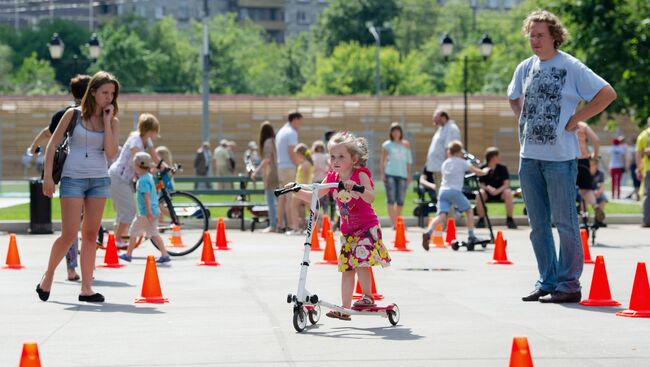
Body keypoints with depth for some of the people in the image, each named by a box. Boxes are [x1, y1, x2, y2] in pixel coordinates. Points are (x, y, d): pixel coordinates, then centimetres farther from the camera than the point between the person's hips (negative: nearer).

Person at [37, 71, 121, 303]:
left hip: (99, 180, 3)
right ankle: (48, 277, 13)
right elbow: (52, 145, 1)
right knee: (69, 235, -9)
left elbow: (111, 153, -7)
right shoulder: (73, 115, -1)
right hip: (73, 179, -3)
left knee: (90, 235, 3)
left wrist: (106, 121, -8)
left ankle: (86, 288, 5)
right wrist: (48, 176, -6)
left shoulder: (112, 122, 6)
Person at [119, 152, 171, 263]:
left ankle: (128, 254, 13)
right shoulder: (149, 176, 12)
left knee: (133, 232, 5)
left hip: (145, 213, -9)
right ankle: (164, 255, 3)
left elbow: (147, 196, -24)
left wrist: (149, 212, -26)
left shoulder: (142, 180, -17)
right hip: (154, 210, 9)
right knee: (154, 233, 10)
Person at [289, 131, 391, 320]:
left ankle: (368, 296, -5)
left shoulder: (361, 174, -15)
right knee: (346, 266, 5)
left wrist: (356, 187, -46)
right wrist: (297, 191, -12)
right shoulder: (332, 177, 1)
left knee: (360, 259, -22)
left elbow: (371, 198, -29)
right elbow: (313, 196, 4)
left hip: (367, 227, -6)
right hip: (348, 230, 6)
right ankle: (345, 308, 9)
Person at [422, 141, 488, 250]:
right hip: (455, 191, -4)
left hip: (443, 191, 4)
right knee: (469, 210, 19)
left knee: (441, 216, -10)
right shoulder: (462, 163, 8)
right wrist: (485, 170, 32)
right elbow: (479, 172, 11)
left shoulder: (445, 163, 22)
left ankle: (428, 233, -36)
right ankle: (471, 236, 17)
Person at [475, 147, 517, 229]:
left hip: (500, 191, 0)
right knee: (480, 193, -32)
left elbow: (506, 184, -13)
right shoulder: (483, 168, -8)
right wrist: (488, 188, -31)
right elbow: (481, 184, -8)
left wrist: (498, 191, -32)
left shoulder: (502, 168, -8)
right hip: (488, 192, 0)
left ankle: (509, 219, -19)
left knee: (508, 193, -33)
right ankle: (481, 220, -18)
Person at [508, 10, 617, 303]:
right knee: (538, 224, 11)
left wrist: (575, 120, -11)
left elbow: (607, 94, -11)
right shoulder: (525, 68, 10)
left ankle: (569, 284, 2)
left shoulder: (571, 67, -7)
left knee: (565, 222, -2)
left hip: (560, 157, -6)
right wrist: (525, 122, 14)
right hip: (528, 156, 6)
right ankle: (547, 281, 20)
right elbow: (514, 98, 30)